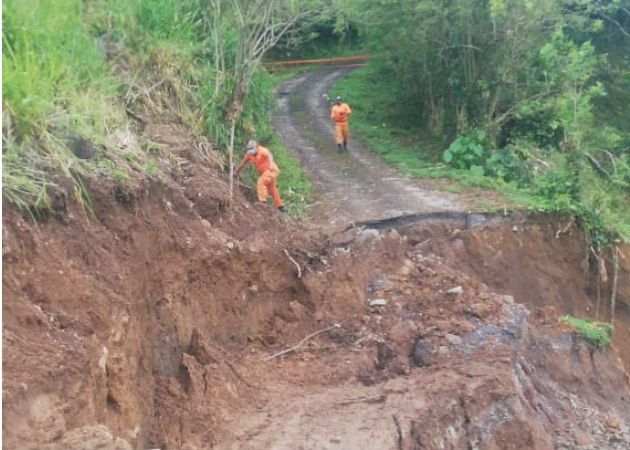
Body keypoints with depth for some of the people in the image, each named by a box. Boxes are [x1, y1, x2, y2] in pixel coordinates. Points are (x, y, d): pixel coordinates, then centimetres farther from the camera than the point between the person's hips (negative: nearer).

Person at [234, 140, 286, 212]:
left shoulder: (262, 150, -21)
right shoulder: (249, 153, 0)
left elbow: (269, 155, -42)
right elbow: (243, 162, 14)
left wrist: (271, 164, -62)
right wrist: (236, 171, 20)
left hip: (271, 170, -9)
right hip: (264, 172, 9)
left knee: (260, 182, -29)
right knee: (272, 190, 16)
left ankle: (262, 200, -31)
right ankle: (280, 205, 29)